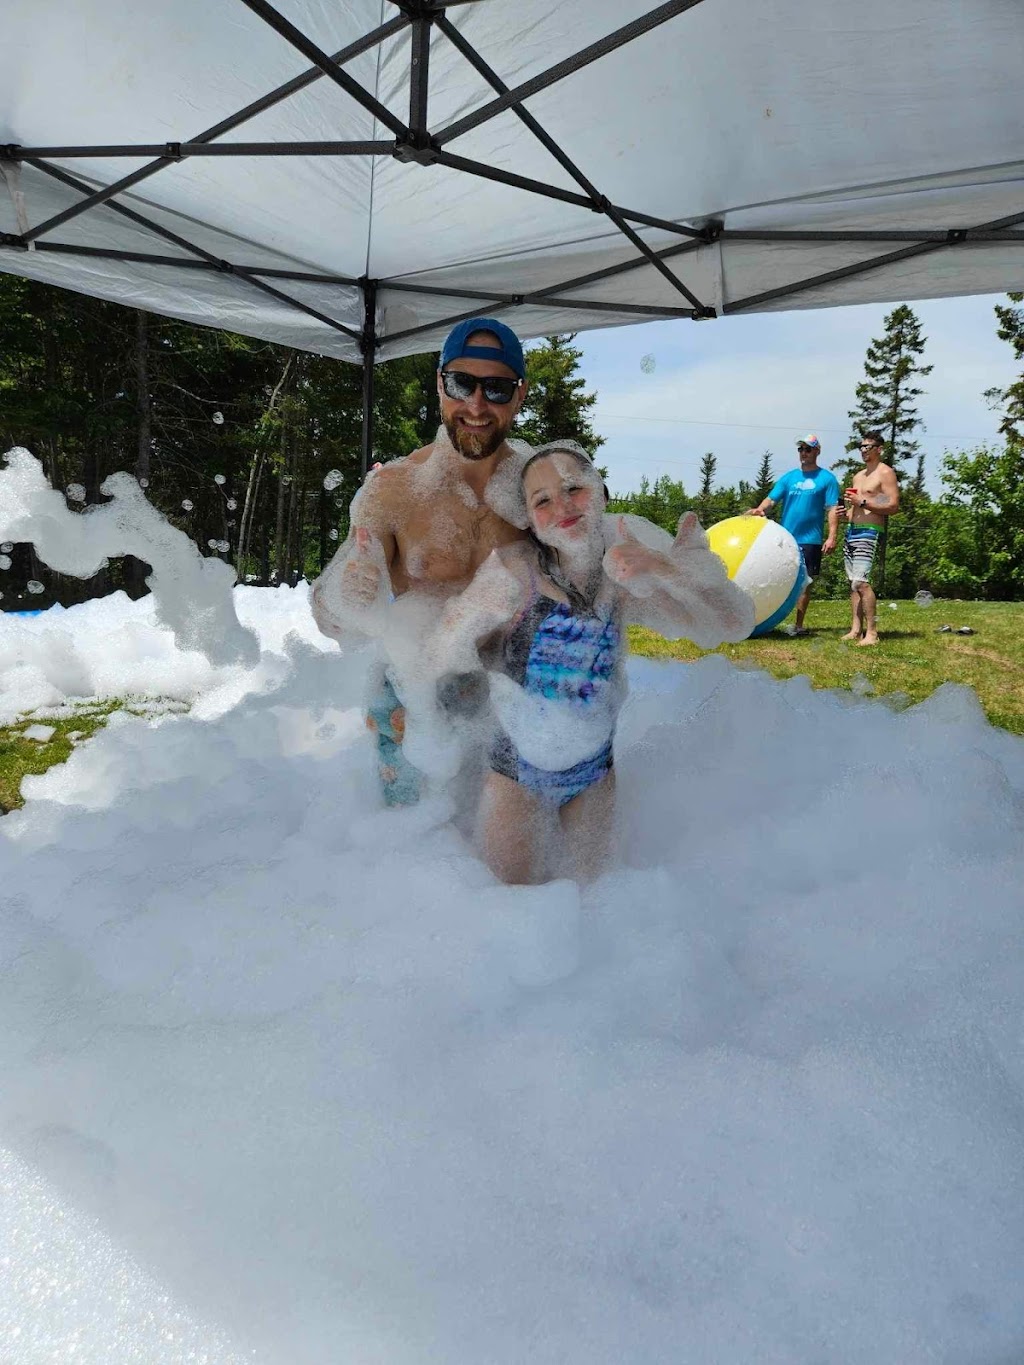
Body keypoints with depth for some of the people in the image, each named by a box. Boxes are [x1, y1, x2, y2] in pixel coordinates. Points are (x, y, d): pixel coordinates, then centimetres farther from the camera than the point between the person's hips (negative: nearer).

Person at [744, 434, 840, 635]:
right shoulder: (788, 477, 11)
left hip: (809, 540, -3)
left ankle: (799, 625, 10)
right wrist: (759, 509, -22)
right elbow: (771, 499, 1)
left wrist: (832, 537, -14)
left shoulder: (827, 478, 1)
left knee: (804, 582, 3)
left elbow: (833, 509, -4)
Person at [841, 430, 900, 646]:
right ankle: (856, 630, 7)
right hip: (851, 531, 9)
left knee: (861, 582, -18)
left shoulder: (885, 473, -3)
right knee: (853, 583, 6)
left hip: (869, 533, -9)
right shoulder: (858, 476, 22)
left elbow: (893, 506, -12)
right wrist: (845, 513, 8)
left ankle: (872, 632, -17)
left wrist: (863, 502, -17)